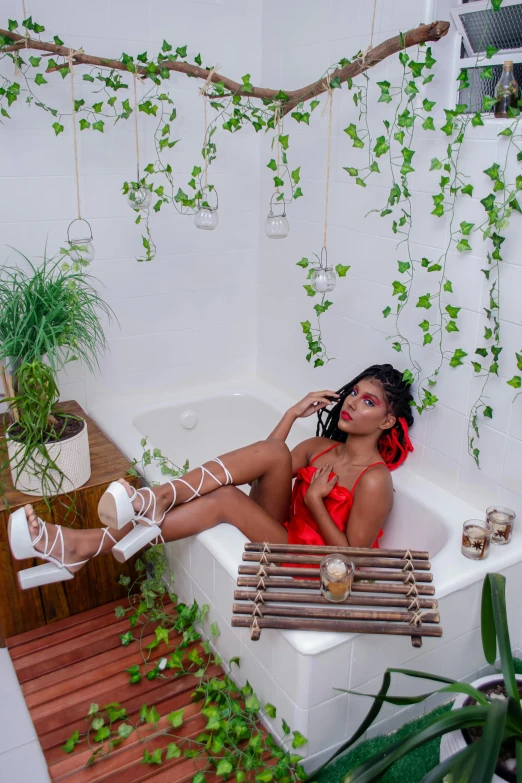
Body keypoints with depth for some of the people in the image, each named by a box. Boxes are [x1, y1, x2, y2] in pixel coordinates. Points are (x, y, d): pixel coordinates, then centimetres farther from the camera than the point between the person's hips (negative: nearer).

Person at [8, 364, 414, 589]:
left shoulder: (374, 481, -13)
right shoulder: (321, 447, 9)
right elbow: (264, 465, 4)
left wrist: (313, 501, -17)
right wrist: (292, 414, -1)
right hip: (281, 531, 6)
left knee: (225, 499, -31)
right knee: (274, 451, -23)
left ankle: (86, 546, -31)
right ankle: (155, 501, -30)